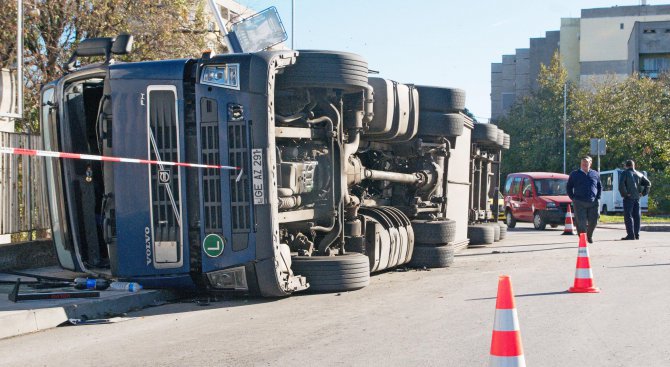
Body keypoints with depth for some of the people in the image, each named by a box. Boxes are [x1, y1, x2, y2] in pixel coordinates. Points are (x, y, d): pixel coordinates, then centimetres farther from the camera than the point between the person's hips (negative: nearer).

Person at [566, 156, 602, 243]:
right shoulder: (574, 174, 7)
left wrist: (598, 197, 7)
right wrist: (573, 198, 0)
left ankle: (589, 235, 32)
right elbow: (568, 187, 11)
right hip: (579, 203, -2)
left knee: (593, 221, 5)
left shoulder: (595, 174, 12)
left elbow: (600, 187, 21)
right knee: (581, 223, -7)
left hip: (593, 203, 2)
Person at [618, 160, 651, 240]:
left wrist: (624, 193, -12)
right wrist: (644, 193, 10)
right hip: (637, 198, 6)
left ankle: (631, 234, -12)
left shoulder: (625, 173, -4)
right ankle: (637, 234, 11)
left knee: (628, 216, -5)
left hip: (628, 198, -6)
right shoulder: (639, 174, 13)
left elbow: (621, 184, -19)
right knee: (636, 216, 10)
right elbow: (648, 183, 11)